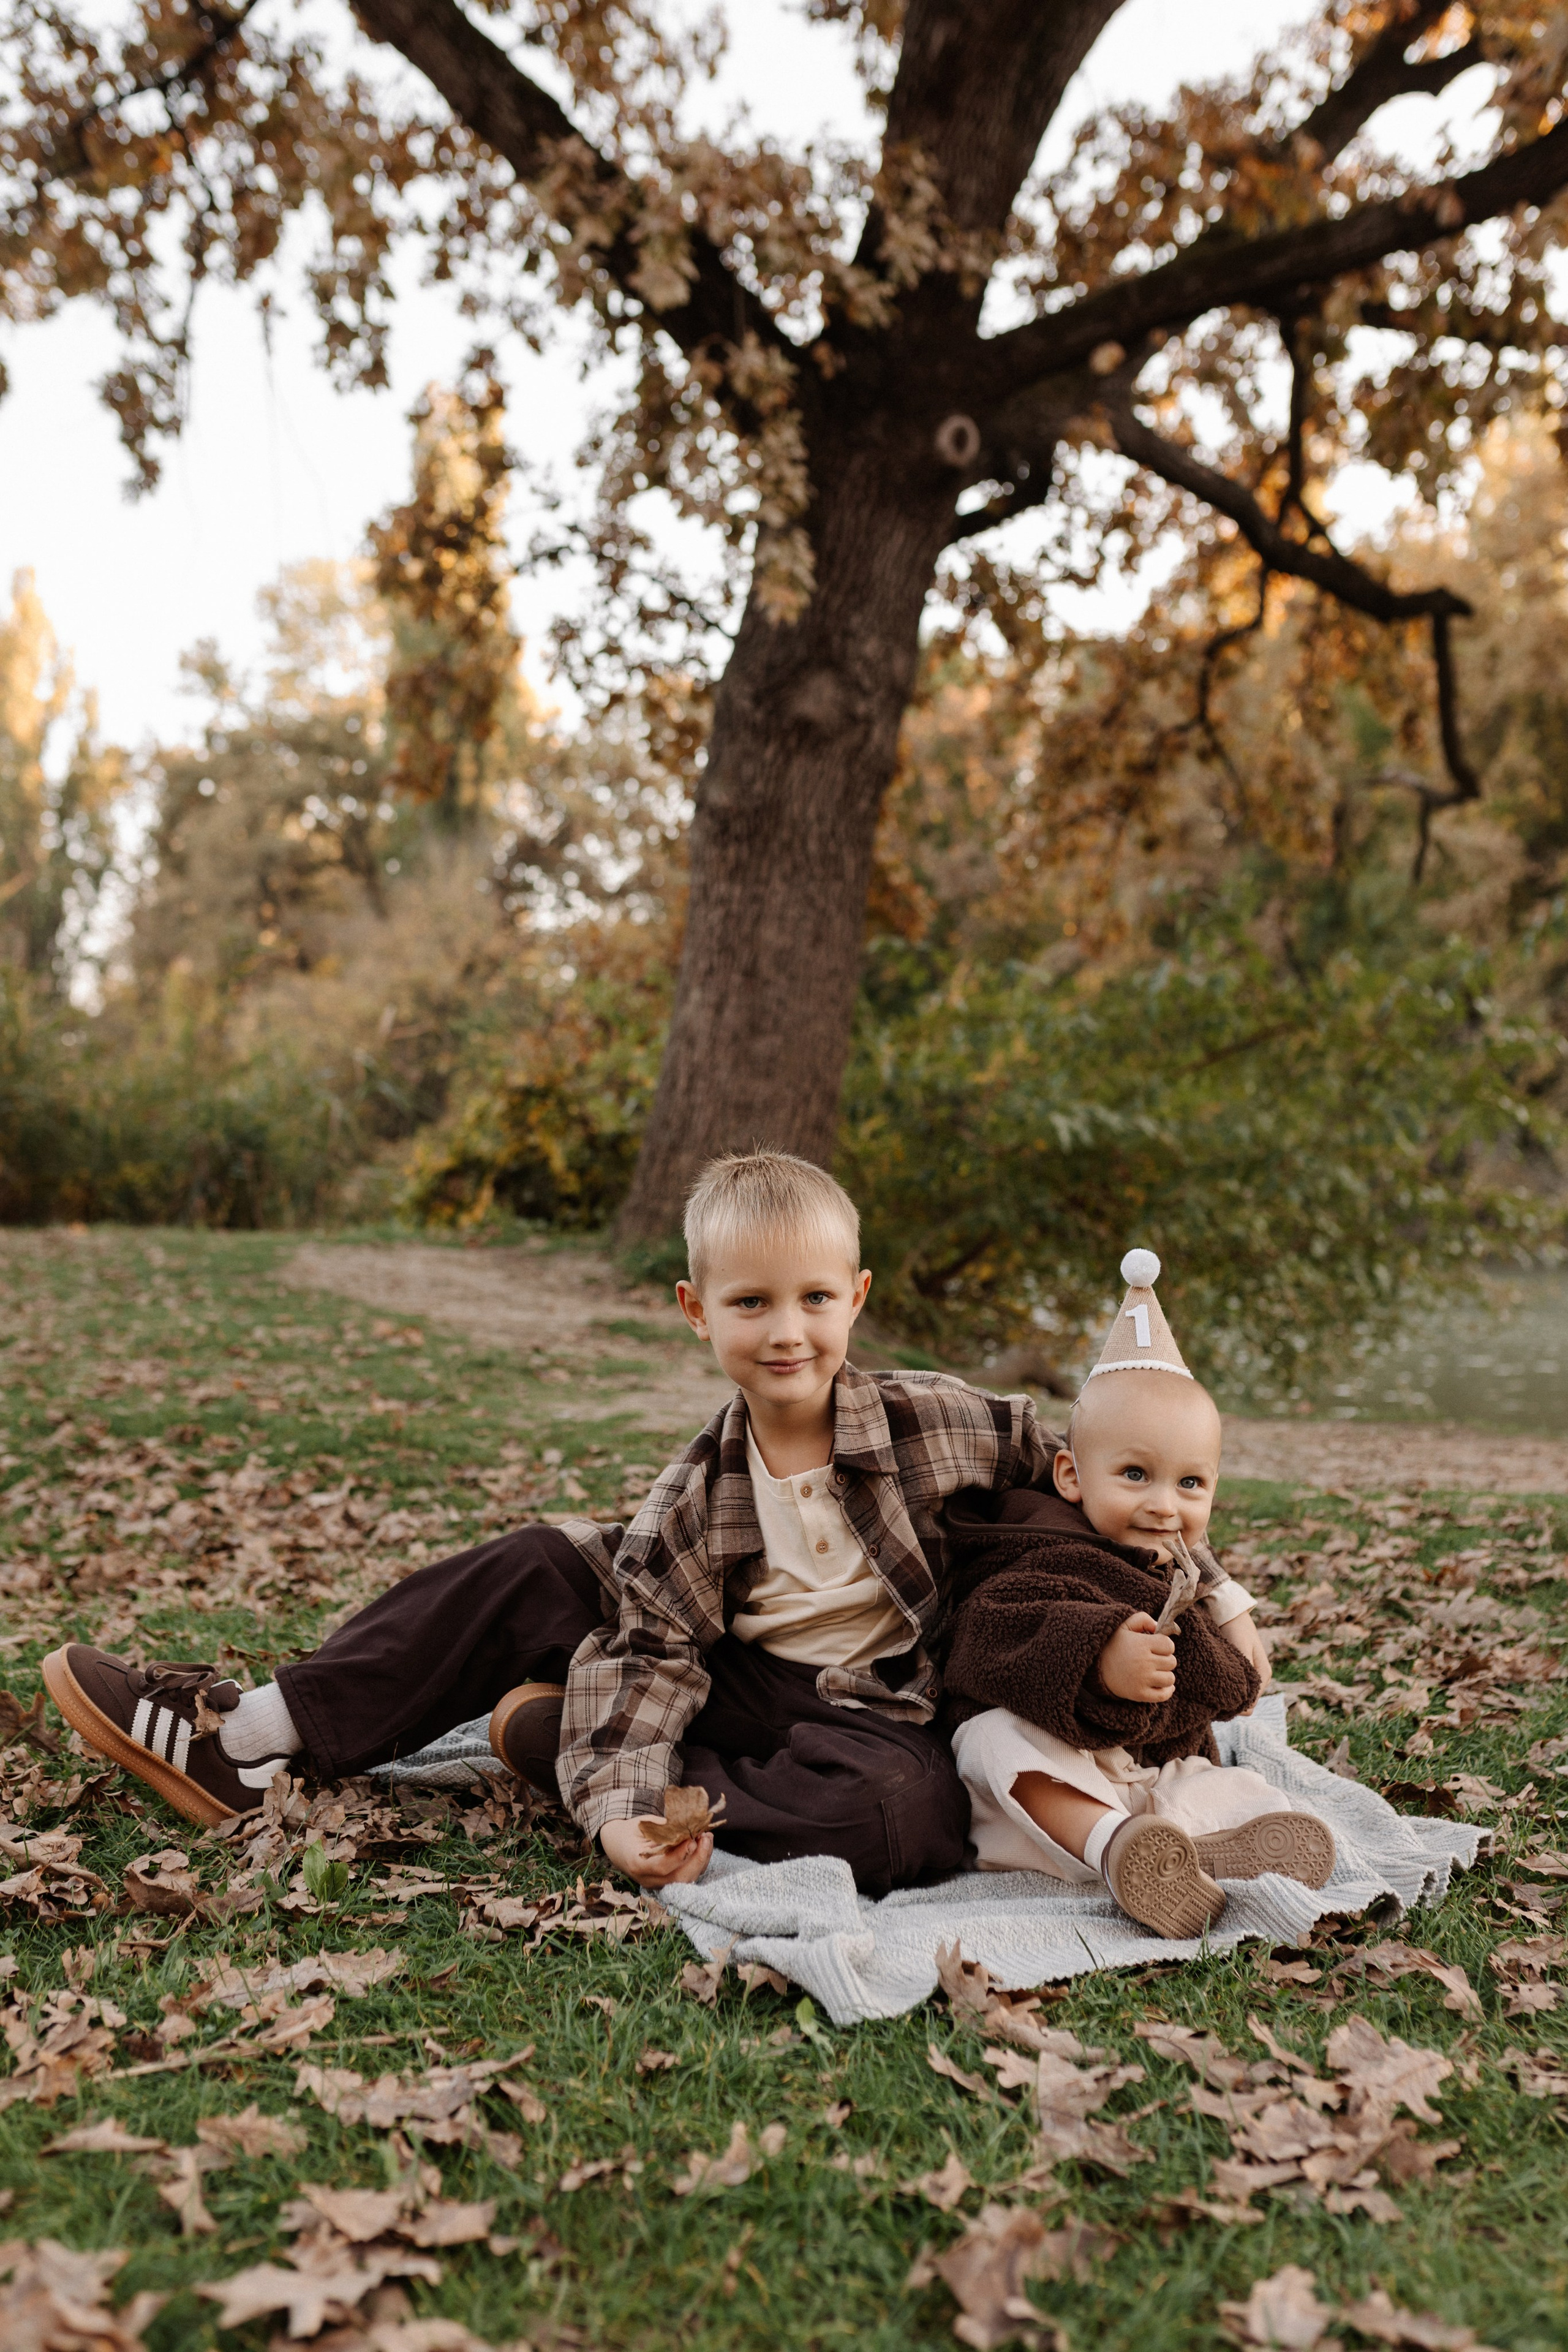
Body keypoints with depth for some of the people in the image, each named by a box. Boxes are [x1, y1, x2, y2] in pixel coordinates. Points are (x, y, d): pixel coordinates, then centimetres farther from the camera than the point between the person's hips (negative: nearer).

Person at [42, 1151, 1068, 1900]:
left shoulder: (936, 1421, -16)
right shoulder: (695, 1497, -10)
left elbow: (1060, 1466, 0)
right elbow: (654, 1648, -13)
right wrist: (619, 1800, -28)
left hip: (878, 1712, -2)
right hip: (734, 1674, 3)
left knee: (901, 1810, -40)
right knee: (541, 1570, -9)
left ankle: (545, 1729, -23)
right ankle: (250, 1739, -6)